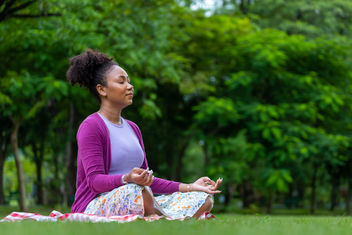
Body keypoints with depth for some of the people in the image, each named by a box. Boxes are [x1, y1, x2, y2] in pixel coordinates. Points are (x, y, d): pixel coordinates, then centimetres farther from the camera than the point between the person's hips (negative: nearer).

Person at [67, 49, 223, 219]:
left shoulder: (132, 128, 20)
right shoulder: (90, 127, -5)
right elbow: (95, 180, -16)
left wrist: (189, 187, 10)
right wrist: (128, 179, -35)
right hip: (96, 207, -8)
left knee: (204, 199, -7)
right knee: (135, 190, -41)